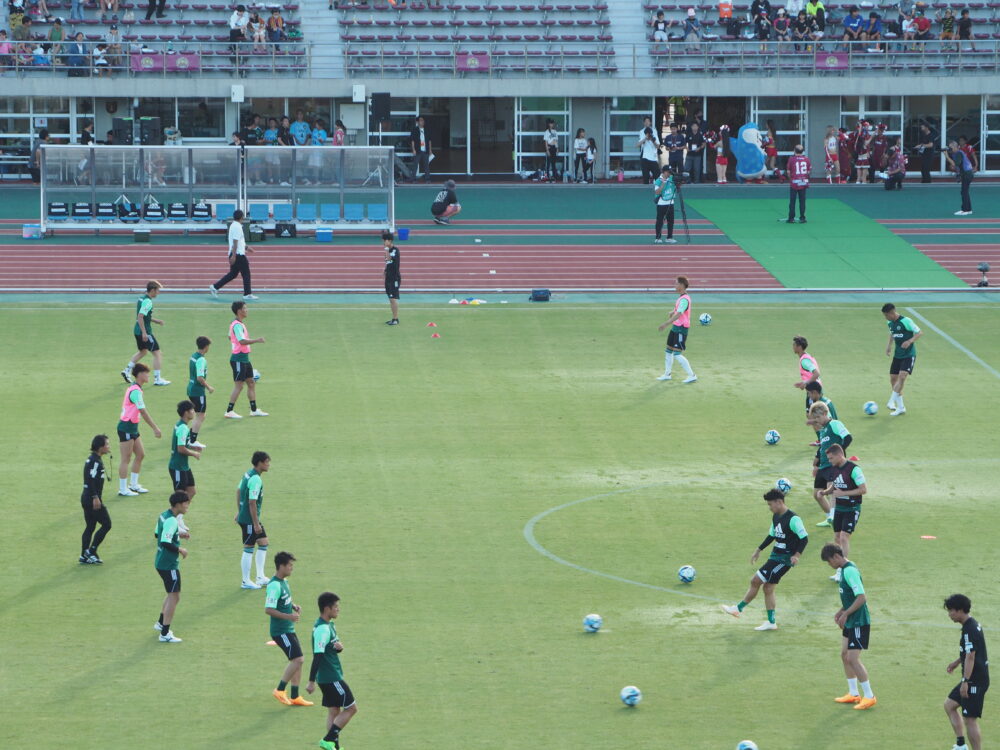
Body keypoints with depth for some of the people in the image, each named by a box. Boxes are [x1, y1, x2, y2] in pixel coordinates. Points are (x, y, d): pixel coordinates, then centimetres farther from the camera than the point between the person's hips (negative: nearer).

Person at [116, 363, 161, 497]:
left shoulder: (133, 388, 11)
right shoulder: (135, 391, -19)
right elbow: (143, 412, -22)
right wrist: (155, 428, -20)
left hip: (133, 427, 10)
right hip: (126, 427, -10)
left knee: (140, 454, 13)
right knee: (126, 459, -3)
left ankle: (133, 484, 22)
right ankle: (123, 489, 4)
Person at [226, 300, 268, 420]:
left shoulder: (239, 323, 14)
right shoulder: (237, 325, -18)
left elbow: (230, 337, 27)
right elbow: (242, 341, -29)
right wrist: (257, 340, -27)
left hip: (244, 359, 10)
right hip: (238, 359, -10)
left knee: (251, 383, 13)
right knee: (239, 386, -7)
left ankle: (254, 410, 19)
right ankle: (229, 411, -3)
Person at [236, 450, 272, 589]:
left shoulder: (248, 474, 7)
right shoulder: (256, 480, -23)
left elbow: (239, 491, 18)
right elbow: (252, 502, -25)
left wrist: (239, 511, 26)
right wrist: (256, 524, -20)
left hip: (243, 515, 10)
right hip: (249, 519, -10)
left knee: (263, 543, 16)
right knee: (248, 549, 1)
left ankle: (260, 577, 21)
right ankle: (246, 582, 12)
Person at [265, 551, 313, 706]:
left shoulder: (284, 581, 11)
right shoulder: (274, 585, -20)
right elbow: (268, 610, -25)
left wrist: (294, 606, 9)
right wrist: (288, 616, -26)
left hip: (288, 629, 10)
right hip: (280, 631, -10)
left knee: (298, 661, 10)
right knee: (297, 659, -14)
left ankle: (295, 697, 15)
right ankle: (280, 690, -2)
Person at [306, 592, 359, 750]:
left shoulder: (328, 625, 11)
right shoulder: (322, 629, -21)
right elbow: (317, 656, -23)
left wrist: (339, 647, -5)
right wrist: (311, 681, -25)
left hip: (328, 677, 10)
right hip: (331, 678, -10)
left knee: (333, 711, 11)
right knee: (351, 708, -3)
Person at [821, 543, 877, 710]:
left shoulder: (850, 571, -21)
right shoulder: (844, 569, 10)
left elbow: (861, 598, -26)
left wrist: (845, 614, -20)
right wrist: (840, 612, 13)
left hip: (859, 622, -10)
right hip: (850, 622, 10)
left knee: (853, 659, -9)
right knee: (845, 655, 15)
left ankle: (869, 696, -3)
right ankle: (853, 693, 25)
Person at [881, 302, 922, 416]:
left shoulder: (906, 321, -18)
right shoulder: (890, 322, 3)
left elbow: (919, 332, -15)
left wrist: (910, 341, -29)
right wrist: (889, 345, 8)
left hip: (909, 355, -8)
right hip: (897, 355, 8)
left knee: (902, 376, -22)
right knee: (893, 378, 5)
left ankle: (892, 402, -20)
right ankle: (900, 407, 13)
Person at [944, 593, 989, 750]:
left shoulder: (969, 630, -21)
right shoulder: (973, 624, 10)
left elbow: (970, 657, -25)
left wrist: (965, 681, -26)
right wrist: (957, 662, 28)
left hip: (975, 680, -11)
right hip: (976, 678, 11)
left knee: (970, 720, -6)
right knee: (949, 705, 18)